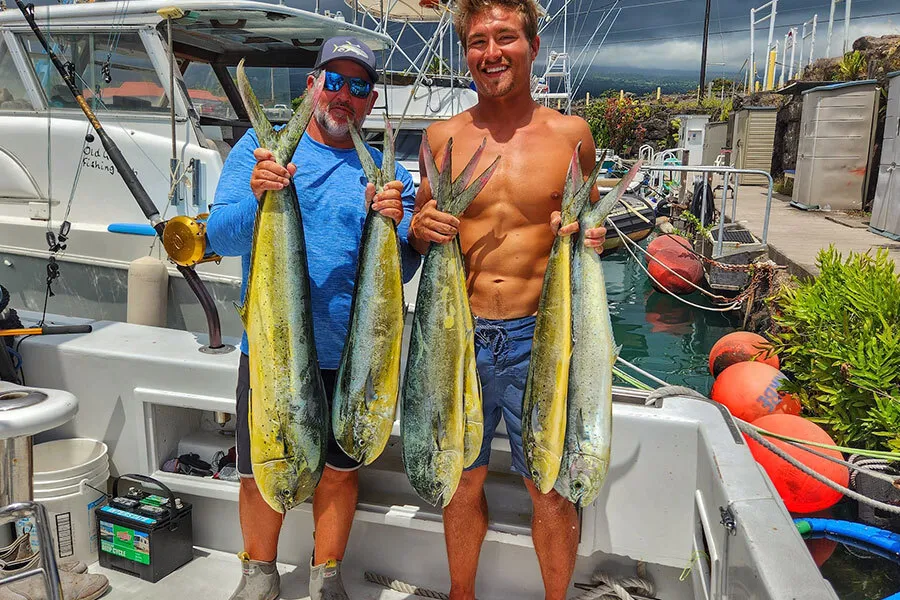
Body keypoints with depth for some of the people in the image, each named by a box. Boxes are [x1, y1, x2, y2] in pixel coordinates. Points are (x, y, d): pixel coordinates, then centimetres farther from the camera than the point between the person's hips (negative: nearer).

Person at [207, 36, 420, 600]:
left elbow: (402, 273, -2)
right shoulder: (261, 146, 2)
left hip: (350, 352, 1)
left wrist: (393, 224, -22)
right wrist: (257, 200, -26)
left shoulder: (387, 171, 3)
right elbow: (221, 238, -6)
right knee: (260, 470, 13)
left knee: (341, 468, 15)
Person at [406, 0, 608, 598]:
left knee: (553, 490, 9)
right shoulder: (443, 136, 5)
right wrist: (420, 229, -9)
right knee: (463, 481, 16)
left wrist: (590, 239, -10)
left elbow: (593, 224, 13)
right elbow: (418, 232, 14)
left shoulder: (571, 133, 2)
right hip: (459, 336, 2)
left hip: (540, 337, -1)